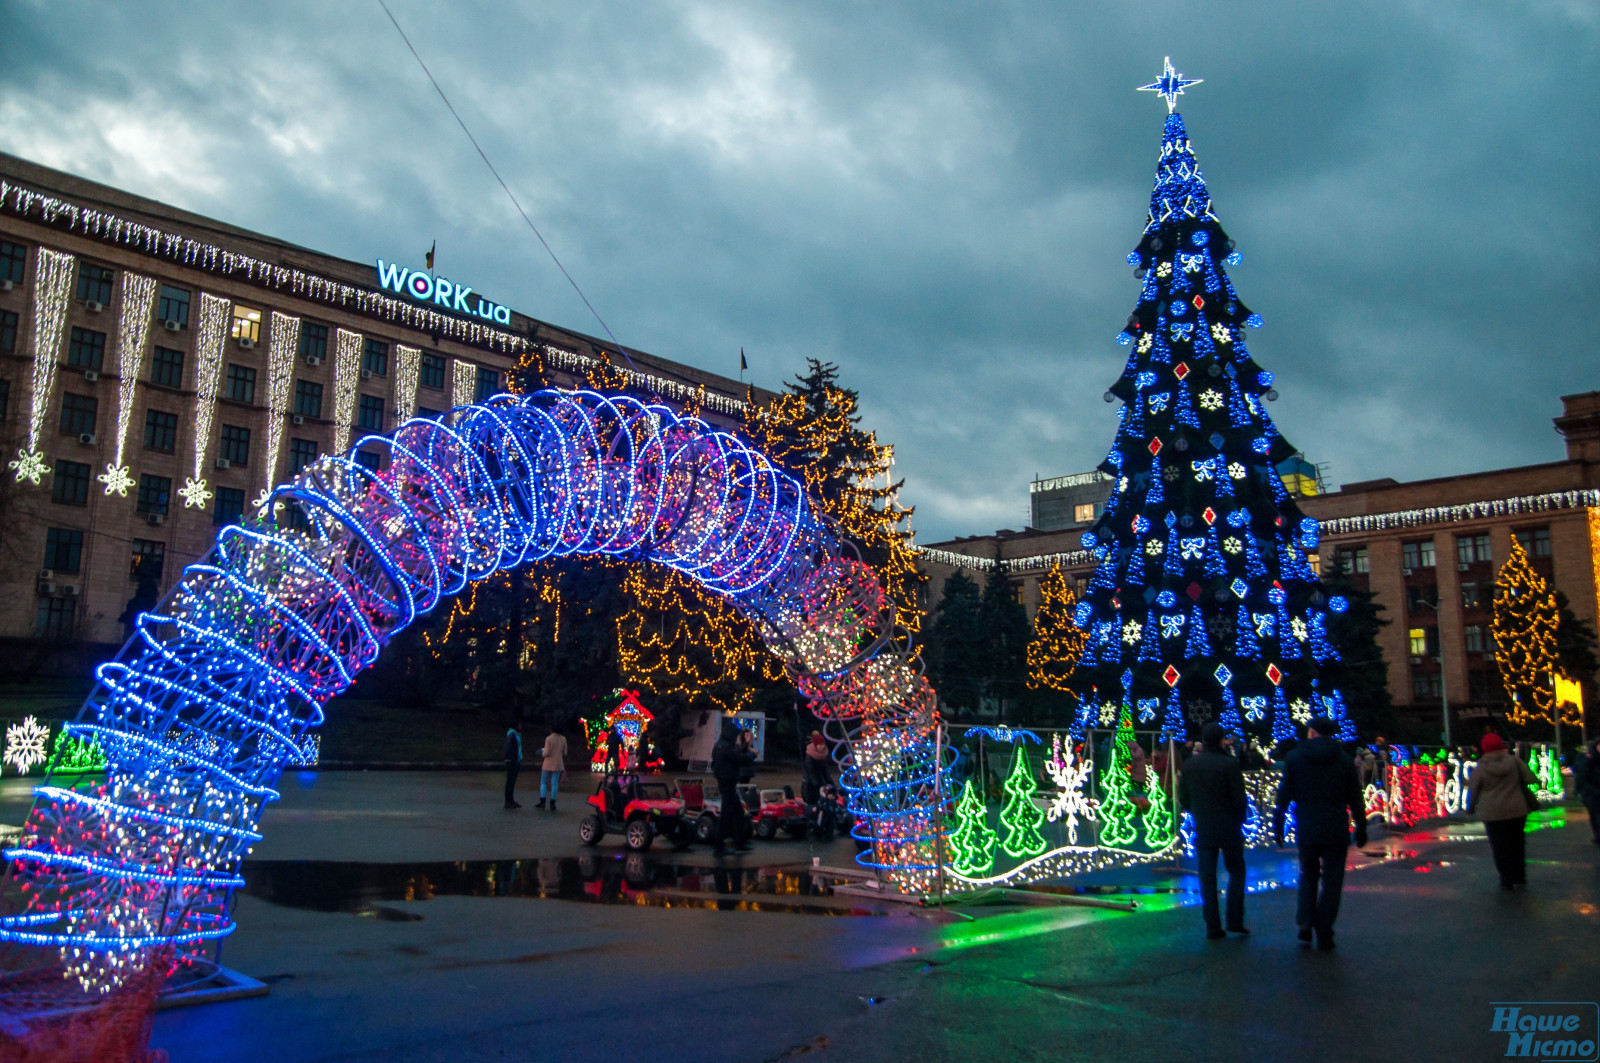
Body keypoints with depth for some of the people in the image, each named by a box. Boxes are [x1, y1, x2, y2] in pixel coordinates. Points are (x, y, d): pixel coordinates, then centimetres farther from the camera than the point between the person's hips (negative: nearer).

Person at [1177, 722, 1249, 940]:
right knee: (1236, 872, 14)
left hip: (1202, 830, 3)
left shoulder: (1190, 764, 1)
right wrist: (1240, 818, 6)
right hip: (1229, 828, -3)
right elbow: (1239, 799, -11)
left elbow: (1183, 797, 6)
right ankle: (1235, 920, 8)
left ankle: (1212, 927, 7)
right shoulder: (1229, 764, -13)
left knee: (1207, 878, 7)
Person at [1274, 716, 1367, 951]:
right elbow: (1355, 799, 3)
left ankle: (1305, 921, 4)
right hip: (1336, 831, 0)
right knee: (1332, 881, 6)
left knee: (1308, 875, 19)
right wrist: (1361, 829, 11)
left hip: (1306, 831, 0)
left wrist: (1277, 826, 4)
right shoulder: (1345, 760, 1)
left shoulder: (1295, 758, -1)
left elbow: (1284, 795, -1)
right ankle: (1324, 935, 5)